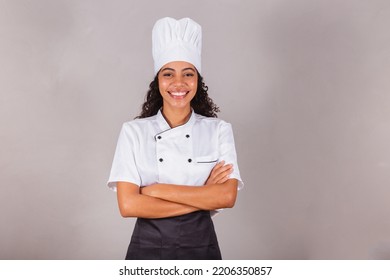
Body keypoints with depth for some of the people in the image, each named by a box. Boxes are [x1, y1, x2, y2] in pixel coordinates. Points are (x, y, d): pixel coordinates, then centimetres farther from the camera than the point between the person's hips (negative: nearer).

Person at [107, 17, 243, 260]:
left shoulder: (219, 130, -4)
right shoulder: (133, 131, -6)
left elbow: (227, 196, -15)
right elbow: (128, 205, -14)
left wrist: (157, 190, -16)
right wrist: (203, 198, -16)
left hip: (201, 246, 1)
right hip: (148, 246, 0)